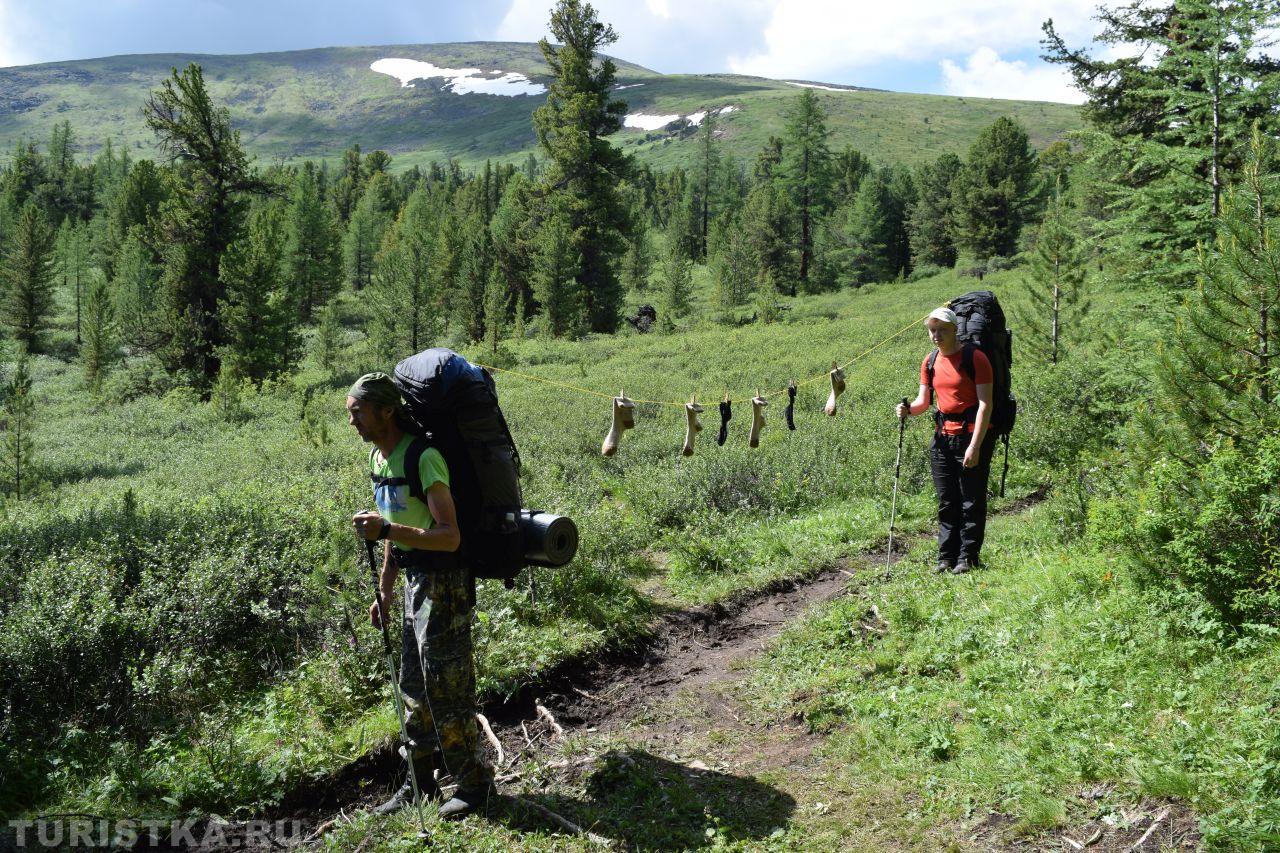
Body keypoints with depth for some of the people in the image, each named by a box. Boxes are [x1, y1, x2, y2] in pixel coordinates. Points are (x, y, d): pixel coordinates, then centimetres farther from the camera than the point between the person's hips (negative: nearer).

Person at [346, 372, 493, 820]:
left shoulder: (422, 457, -21)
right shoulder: (378, 458, 8)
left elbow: (450, 537, -25)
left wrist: (387, 530, -30)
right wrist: (385, 590, 17)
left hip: (443, 582, -9)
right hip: (414, 580, 9)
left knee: (446, 684, -2)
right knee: (414, 684, 16)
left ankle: (472, 780, 15)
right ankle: (422, 780, 29)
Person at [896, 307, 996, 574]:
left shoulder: (974, 357, -9)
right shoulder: (929, 362, 10)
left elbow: (985, 403, -13)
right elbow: (924, 400, 14)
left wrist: (975, 446, -19)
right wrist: (909, 409, -11)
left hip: (972, 437, -6)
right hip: (942, 438, 6)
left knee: (972, 501, 1)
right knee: (946, 502, 9)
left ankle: (968, 557, 10)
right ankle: (946, 557, 16)